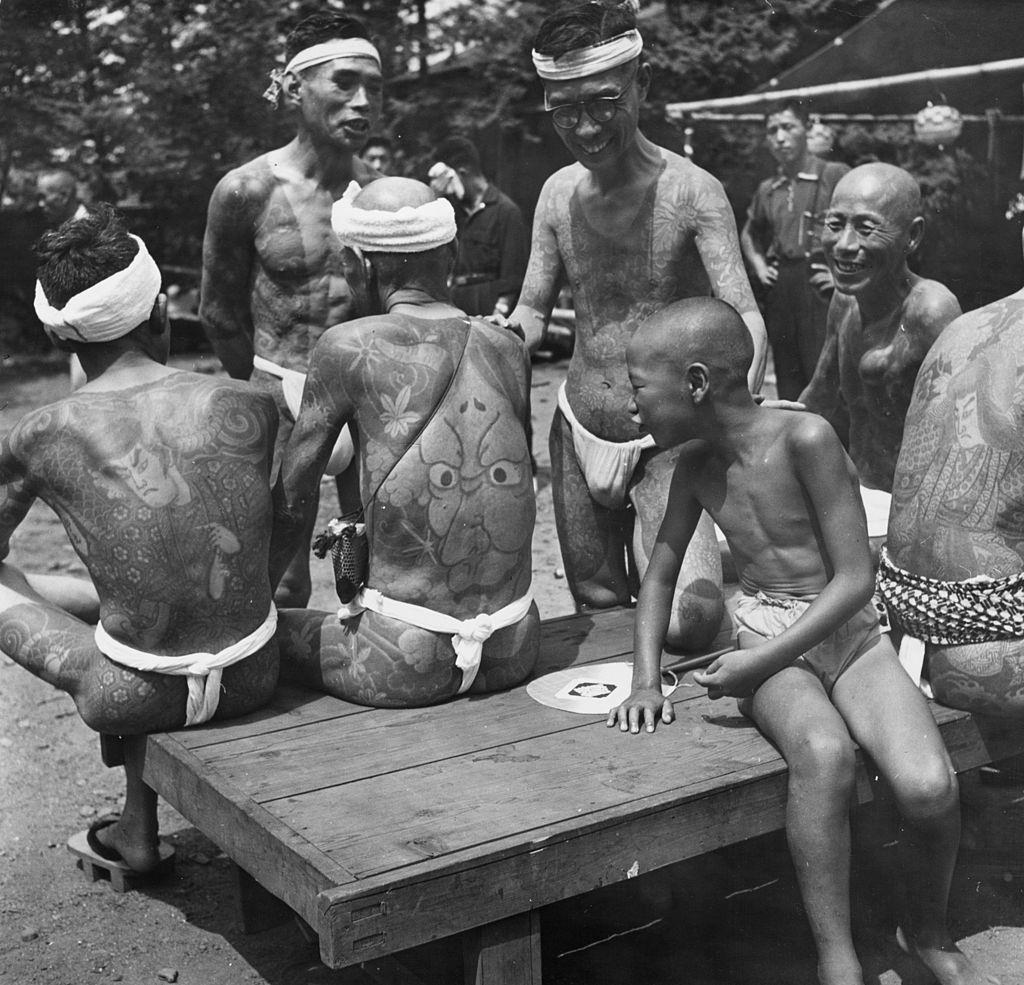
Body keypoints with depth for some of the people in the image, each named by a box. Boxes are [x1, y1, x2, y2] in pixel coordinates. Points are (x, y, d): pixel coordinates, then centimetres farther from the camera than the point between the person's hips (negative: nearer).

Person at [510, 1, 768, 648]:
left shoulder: (691, 192, -15)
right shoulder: (559, 194, -1)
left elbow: (746, 321, -22)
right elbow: (533, 311, 8)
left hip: (667, 441, -4)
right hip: (578, 429, 5)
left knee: (689, 623, -16)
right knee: (597, 604, 14)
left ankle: (718, 560, 18)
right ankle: (632, 555, 48)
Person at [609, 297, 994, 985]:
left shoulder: (804, 438, -16)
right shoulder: (697, 465, 2)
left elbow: (855, 579, -16)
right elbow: (660, 576, 14)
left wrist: (764, 661, -20)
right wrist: (646, 681, 2)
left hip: (850, 634, -2)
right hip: (766, 647, 2)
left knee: (929, 787, -25)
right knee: (824, 753, -32)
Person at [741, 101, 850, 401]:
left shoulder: (834, 175, -2)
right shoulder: (767, 190, 15)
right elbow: (749, 234, 34)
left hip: (819, 284, -6)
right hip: (780, 291, 6)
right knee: (788, 380, 9)